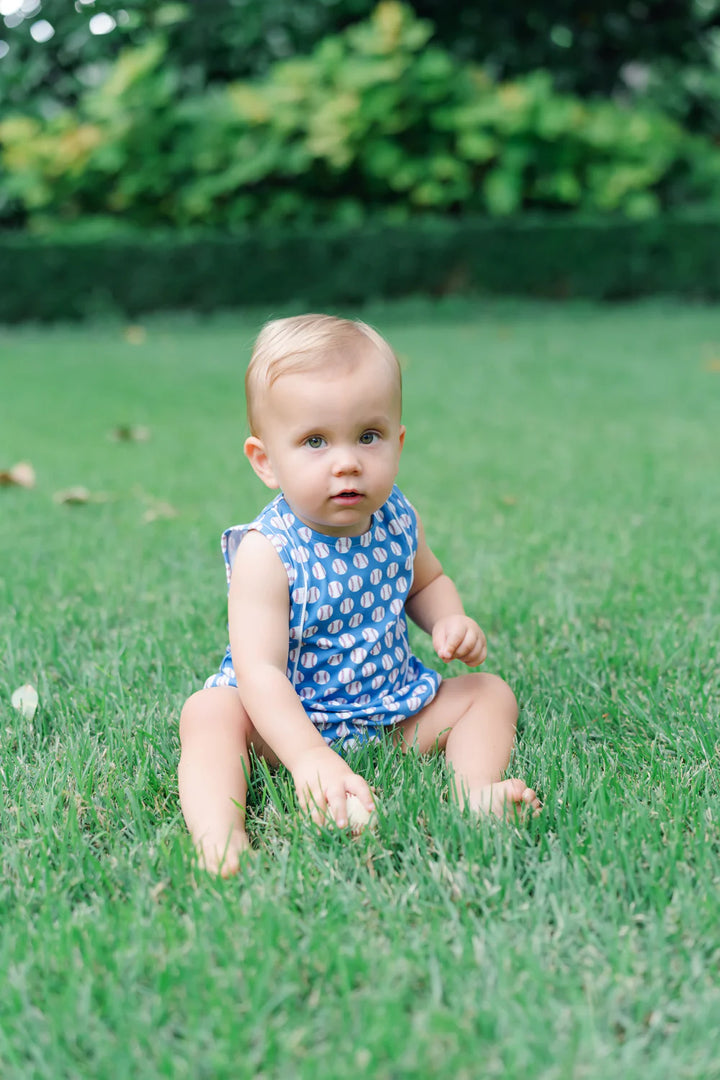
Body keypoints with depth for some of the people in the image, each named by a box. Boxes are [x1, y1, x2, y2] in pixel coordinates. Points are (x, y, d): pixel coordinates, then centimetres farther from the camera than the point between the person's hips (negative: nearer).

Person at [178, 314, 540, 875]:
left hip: (394, 709, 6)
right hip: (287, 719, -5)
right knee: (209, 711, -30)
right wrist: (309, 757, -46)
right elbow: (260, 669, -32)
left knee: (491, 692, -2)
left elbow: (426, 580, 19)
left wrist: (450, 621, -5)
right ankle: (219, 840, -46)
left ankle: (475, 790, -24)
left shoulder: (397, 521, -5)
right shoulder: (266, 553, -24)